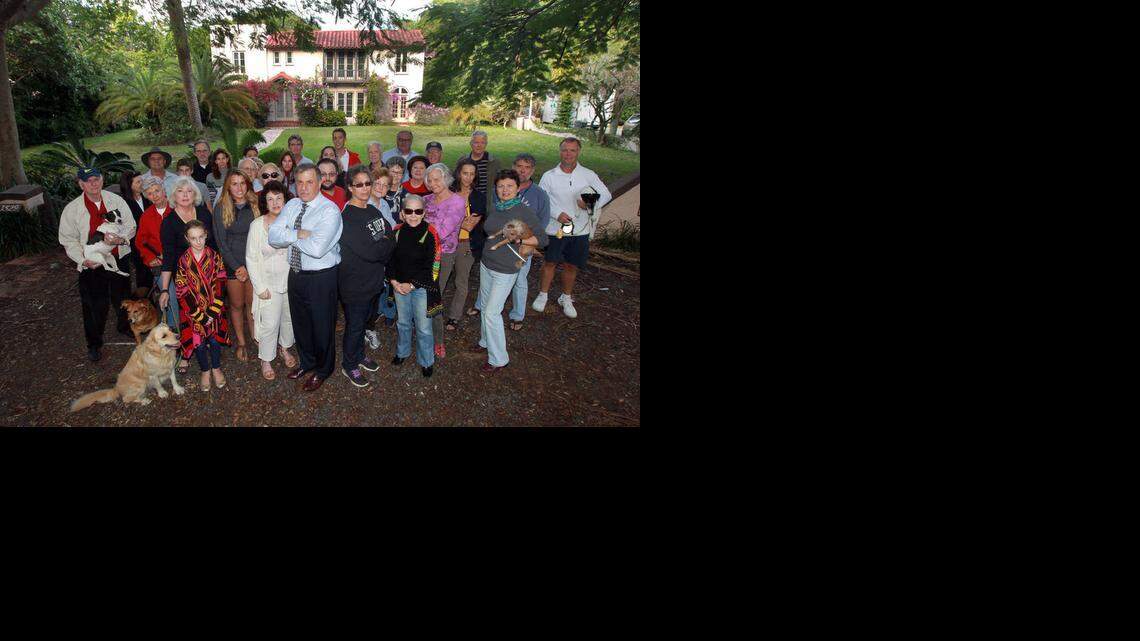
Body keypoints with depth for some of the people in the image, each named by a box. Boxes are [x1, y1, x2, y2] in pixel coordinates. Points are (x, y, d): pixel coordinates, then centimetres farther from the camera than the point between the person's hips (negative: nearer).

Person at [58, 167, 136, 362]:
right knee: (94, 306, 5)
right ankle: (94, 344, 23)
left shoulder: (116, 201, -2)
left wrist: (121, 239, -20)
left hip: (118, 259, 2)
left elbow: (130, 226, 2)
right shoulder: (71, 210, -7)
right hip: (91, 265, -2)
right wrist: (84, 260, -18)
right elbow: (69, 240, -4)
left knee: (122, 297, 21)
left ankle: (125, 326, 48)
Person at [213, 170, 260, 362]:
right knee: (236, 304, 8)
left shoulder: (255, 206, 0)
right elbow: (220, 241, -4)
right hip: (232, 264, -1)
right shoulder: (221, 209, -3)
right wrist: (237, 267, -10)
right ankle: (241, 343, 20)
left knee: (252, 303, 5)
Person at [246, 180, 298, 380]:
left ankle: (284, 348, 43)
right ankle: (266, 360, 19)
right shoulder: (257, 225, -11)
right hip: (269, 283, -3)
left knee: (290, 318, 18)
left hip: (291, 281, 3)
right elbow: (251, 259, -7)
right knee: (269, 324, 0)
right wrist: (259, 287, -10)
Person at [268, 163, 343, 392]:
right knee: (300, 322, 22)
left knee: (322, 325, 9)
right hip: (296, 274, 7)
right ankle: (307, 362, 45)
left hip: (322, 278, -6)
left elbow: (317, 248, -30)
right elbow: (273, 236, -7)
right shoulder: (291, 206, 3)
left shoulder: (329, 210, -19)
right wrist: (298, 234, -22)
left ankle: (322, 370, 32)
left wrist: (289, 236, -15)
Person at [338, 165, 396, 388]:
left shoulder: (374, 211, 5)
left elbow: (391, 237, 2)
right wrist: (385, 245, -9)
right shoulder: (347, 217, -21)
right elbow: (369, 252, -26)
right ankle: (349, 365, 25)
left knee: (364, 320, 23)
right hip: (355, 283, -7)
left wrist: (378, 248, -15)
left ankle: (359, 355, 42)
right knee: (354, 325, 7)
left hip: (374, 279, 7)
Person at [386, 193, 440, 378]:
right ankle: (402, 352, 42)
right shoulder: (397, 231, 0)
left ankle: (427, 361, 20)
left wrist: (412, 285, -15)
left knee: (423, 327, 2)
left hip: (422, 287, -4)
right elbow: (390, 258, 6)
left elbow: (432, 266, -14)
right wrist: (394, 281, -8)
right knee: (403, 322, 20)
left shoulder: (430, 233, -14)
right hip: (399, 285, 4)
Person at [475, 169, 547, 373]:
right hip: (486, 264, 6)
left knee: (492, 312, -7)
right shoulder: (494, 210, 4)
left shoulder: (524, 212, -14)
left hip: (505, 271, -6)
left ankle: (499, 358, 5)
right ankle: (486, 341, 39)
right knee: (485, 307, 17)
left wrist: (519, 240, -24)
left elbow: (542, 239, -14)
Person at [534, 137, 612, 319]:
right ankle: (543, 295, 28)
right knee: (549, 262, 8)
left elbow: (606, 195, 1)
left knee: (571, 266, 12)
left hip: (579, 230, 1)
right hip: (555, 229, -1)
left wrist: (591, 203, -18)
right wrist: (557, 214, -17)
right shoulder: (549, 176, -4)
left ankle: (566, 298, 31)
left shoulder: (588, 175, -3)